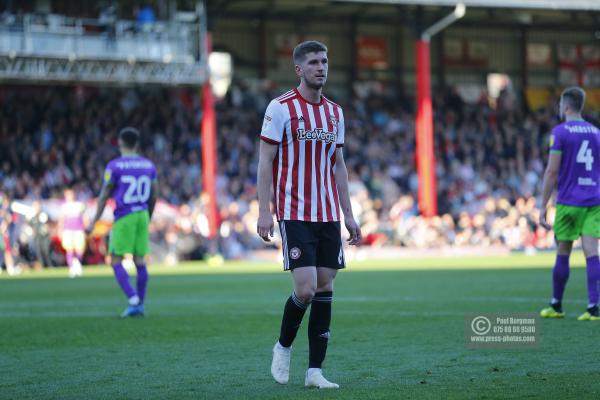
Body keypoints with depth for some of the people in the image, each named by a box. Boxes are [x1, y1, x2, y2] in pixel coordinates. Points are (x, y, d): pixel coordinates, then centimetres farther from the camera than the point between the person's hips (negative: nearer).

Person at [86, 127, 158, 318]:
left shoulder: (114, 166, -6)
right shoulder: (149, 165, 8)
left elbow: (104, 196, -5)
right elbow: (154, 196, 13)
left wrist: (94, 222, 1)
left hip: (123, 217, -5)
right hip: (142, 215, 5)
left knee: (116, 262, 1)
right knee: (140, 261, 9)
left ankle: (133, 299, -14)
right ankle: (140, 305, 9)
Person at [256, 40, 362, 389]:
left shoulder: (335, 112, 13)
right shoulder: (281, 108, -5)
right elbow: (265, 161, -5)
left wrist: (349, 215, 13)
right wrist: (264, 211, -13)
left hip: (329, 216, 6)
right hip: (294, 214, -6)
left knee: (325, 288, 2)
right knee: (306, 288, -13)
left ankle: (315, 370, 6)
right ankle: (283, 346, 13)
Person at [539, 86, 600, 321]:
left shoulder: (560, 132, -6)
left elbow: (552, 172, -10)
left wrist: (543, 207, -7)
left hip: (568, 202, -4)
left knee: (562, 255, 8)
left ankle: (556, 306, 20)